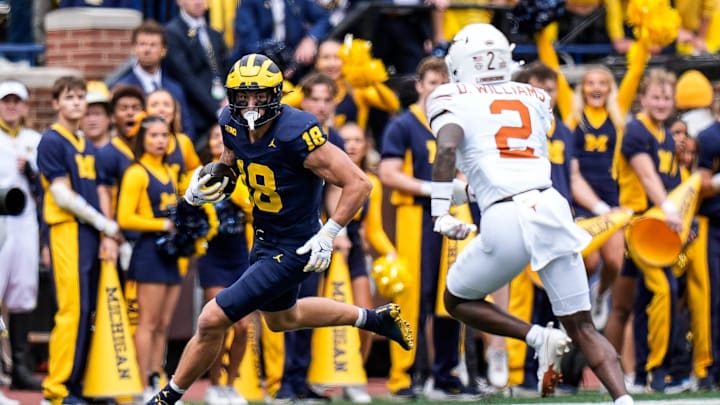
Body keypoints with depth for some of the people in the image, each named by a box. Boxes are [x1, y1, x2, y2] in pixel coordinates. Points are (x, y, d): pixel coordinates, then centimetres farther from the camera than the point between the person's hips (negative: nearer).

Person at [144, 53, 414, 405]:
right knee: (281, 318, 33)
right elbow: (228, 166, 14)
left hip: (293, 249, -9)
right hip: (264, 239, 9)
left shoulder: (296, 135, -30)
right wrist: (202, 187, -7)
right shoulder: (233, 125, -8)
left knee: (212, 320, -9)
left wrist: (327, 235, -25)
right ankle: (375, 318, 46)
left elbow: (358, 184, -25)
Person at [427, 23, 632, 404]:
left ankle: (537, 336, -1)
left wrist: (440, 213, -12)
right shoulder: (534, 98, 20)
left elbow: (447, 148, -12)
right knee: (583, 328, 9)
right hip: (552, 208, 4)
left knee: (457, 301, 21)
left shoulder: (453, 99, 6)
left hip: (505, 220, -4)